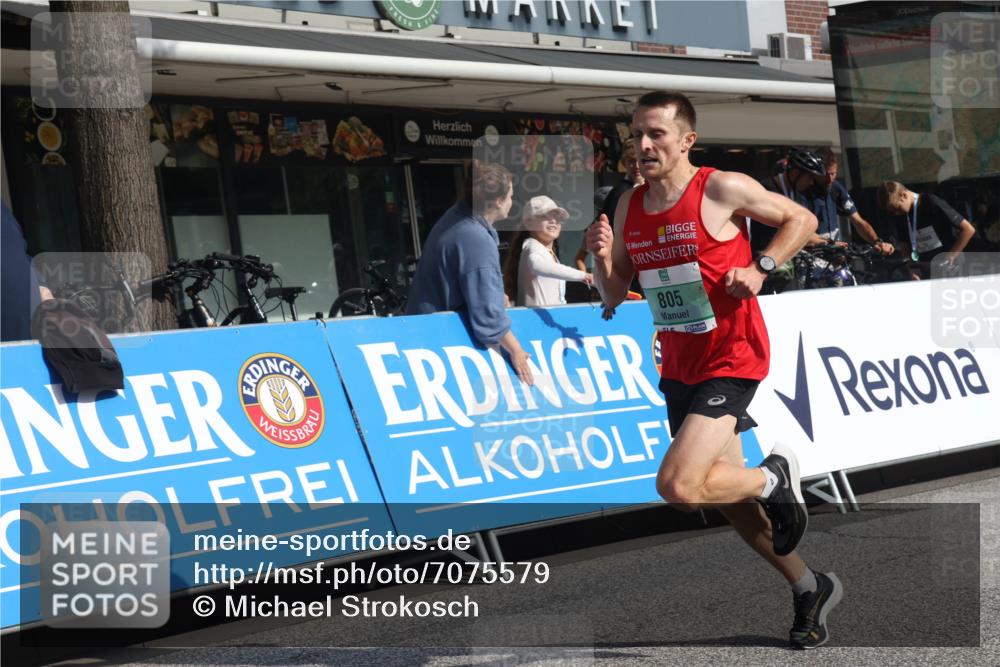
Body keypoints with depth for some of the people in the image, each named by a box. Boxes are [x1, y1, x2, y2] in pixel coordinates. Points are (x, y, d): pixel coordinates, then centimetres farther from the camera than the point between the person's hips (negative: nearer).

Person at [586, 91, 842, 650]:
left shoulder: (722, 189, -13)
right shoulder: (629, 207, 4)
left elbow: (801, 219, -2)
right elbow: (614, 294, 10)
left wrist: (760, 268, -15)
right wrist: (602, 256, -10)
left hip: (731, 358, -7)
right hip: (679, 366, 7)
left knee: (677, 486, -22)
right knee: (727, 493, 15)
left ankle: (776, 475, 6)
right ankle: (810, 589, 33)